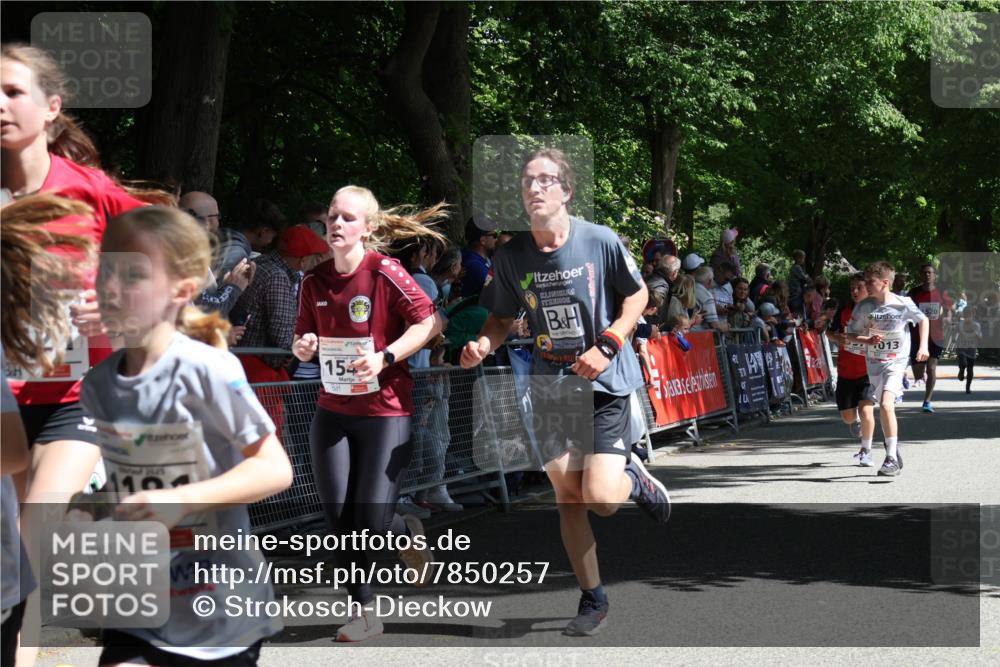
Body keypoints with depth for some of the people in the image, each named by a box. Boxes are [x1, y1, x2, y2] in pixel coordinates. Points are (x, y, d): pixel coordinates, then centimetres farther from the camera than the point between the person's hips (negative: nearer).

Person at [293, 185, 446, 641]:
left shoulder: (385, 273, -13)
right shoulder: (314, 281, 3)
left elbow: (430, 321, -13)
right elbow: (302, 342, 14)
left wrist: (385, 357, -22)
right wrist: (303, 346, -9)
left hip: (385, 412, -5)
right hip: (332, 412, 5)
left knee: (371, 524, -8)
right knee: (338, 518, 0)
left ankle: (407, 532, 29)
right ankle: (365, 612, 15)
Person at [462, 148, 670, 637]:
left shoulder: (600, 241, -12)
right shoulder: (512, 256, -4)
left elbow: (637, 295, 1)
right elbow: (502, 317, 9)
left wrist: (607, 346, -13)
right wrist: (482, 345, -14)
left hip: (605, 380, -3)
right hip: (550, 383, 3)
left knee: (601, 498, -13)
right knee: (567, 496, 3)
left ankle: (634, 477, 24)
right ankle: (592, 600, 19)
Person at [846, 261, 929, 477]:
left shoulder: (903, 304, -11)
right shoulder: (863, 307, -5)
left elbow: (923, 320, 9)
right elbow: (849, 336, 1)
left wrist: (923, 346, 0)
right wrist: (868, 340, -17)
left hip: (896, 362, -4)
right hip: (874, 363, 4)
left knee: (886, 405, -22)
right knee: (885, 409, 14)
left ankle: (892, 458, -18)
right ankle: (895, 452, 31)